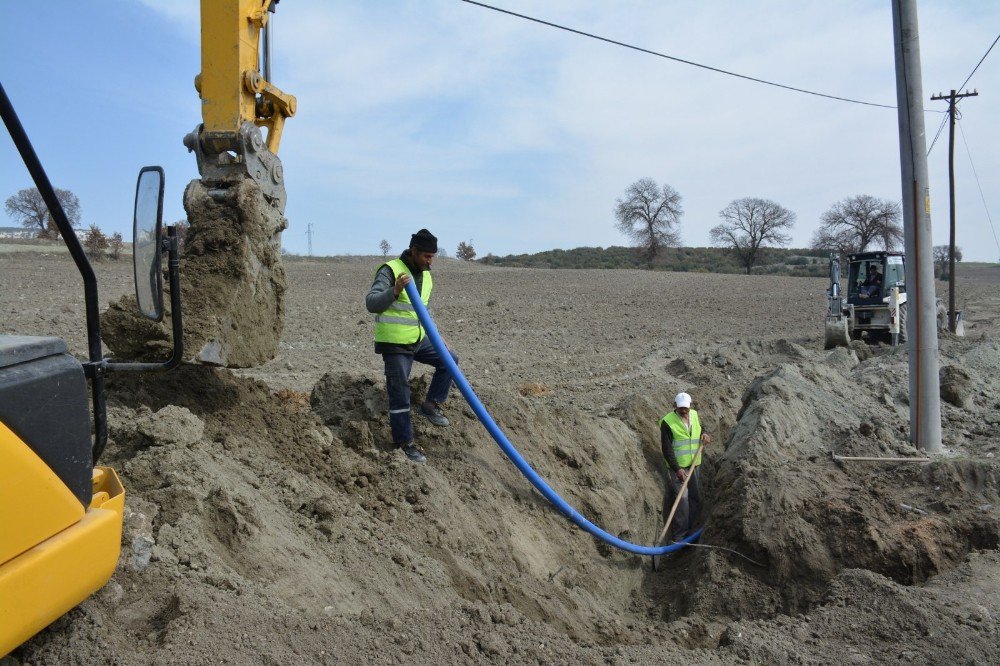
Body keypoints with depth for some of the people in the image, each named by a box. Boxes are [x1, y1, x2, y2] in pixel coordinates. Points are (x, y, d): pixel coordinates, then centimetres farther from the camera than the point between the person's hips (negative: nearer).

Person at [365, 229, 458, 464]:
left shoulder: (425, 274, 9)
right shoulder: (390, 270, -15)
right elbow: (371, 303, -23)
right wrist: (395, 291, -39)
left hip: (418, 340, 8)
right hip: (394, 344, -8)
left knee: (449, 360, 9)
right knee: (400, 393, -1)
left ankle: (430, 405, 15)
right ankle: (404, 442, 9)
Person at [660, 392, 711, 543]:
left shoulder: (694, 415, 5)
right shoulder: (667, 422, -15)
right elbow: (667, 449, -17)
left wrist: (704, 434, 3)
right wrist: (677, 469, -23)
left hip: (695, 465, 7)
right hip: (677, 468, -7)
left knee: (696, 499, 12)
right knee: (681, 501, -9)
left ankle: (690, 530, 27)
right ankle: (678, 536, -1)